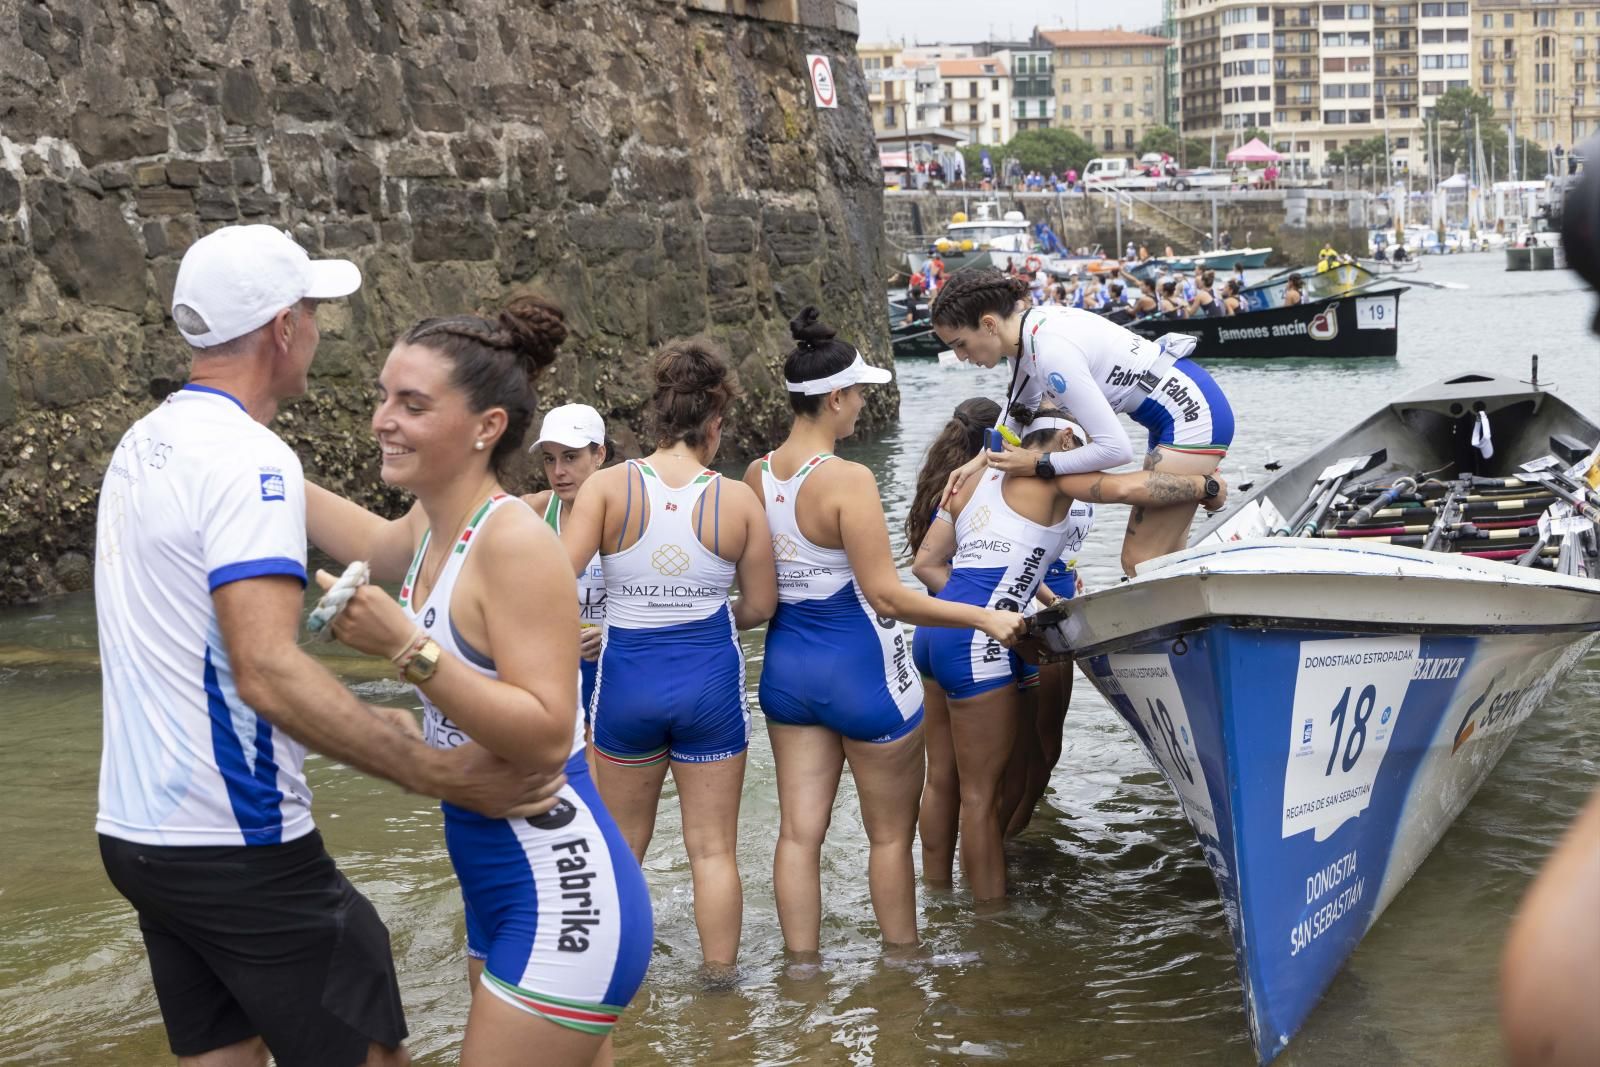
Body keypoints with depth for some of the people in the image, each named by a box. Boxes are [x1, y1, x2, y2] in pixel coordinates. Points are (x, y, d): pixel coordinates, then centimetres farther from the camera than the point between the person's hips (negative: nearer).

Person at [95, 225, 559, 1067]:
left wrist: (364, 722, 23)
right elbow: (267, 671, -27)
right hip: (238, 847, -9)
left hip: (135, 829, 9)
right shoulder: (246, 457, -17)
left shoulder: (142, 444, 11)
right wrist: (444, 776, -28)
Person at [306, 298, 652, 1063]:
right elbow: (376, 544, 31)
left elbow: (547, 737, -27)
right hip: (501, 899, 10)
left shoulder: (515, 542, -21)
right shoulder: (431, 528, 5)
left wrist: (405, 647, -32)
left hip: (563, 904, -10)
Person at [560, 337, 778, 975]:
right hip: (710, 679, 0)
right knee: (713, 848, 12)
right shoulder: (738, 500, -6)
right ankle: (719, 975, 20)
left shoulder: (608, 487, -9)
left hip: (627, 677, 0)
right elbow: (761, 605, 2)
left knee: (622, 845, 19)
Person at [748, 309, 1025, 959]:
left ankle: (802, 964, 15)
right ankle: (902, 963, 25)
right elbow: (886, 596, -22)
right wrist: (985, 618, -18)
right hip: (861, 670, -6)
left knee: (799, 832, 9)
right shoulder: (847, 480, -21)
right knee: (891, 835, 12)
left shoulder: (756, 477, 0)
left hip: (787, 663, 6)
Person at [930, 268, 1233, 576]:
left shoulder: (1053, 352, -28)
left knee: (1139, 562, -12)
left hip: (1191, 413, -10)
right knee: (1164, 560, 14)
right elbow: (1019, 408, 23)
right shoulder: (1028, 327, 1)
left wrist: (1039, 465, -17)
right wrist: (983, 458, 12)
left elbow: (1115, 448, -28)